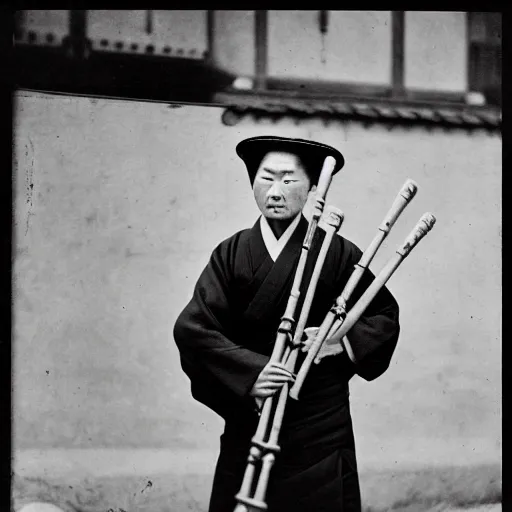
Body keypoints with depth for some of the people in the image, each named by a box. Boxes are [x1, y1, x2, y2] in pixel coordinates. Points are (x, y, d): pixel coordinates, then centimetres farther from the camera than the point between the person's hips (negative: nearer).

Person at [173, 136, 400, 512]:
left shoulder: (338, 255, -1)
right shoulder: (230, 255, 2)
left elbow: (385, 317, 9)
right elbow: (191, 327, -8)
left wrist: (344, 340, -10)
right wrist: (248, 373, -21)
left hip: (319, 429, -1)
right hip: (247, 427, 1)